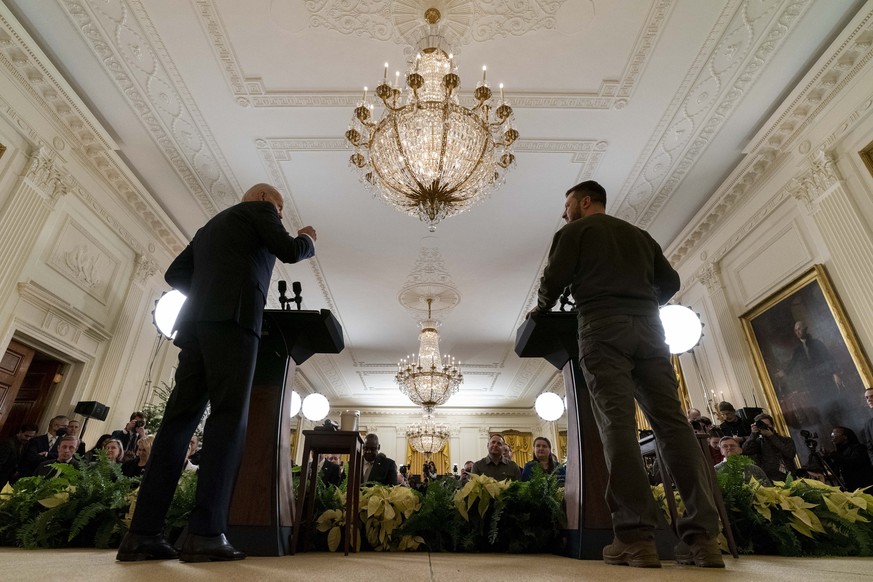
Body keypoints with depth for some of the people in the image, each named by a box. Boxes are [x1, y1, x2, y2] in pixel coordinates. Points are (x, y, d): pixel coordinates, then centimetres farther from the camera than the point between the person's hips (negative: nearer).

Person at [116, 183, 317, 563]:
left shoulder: (210, 225, 33)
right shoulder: (259, 209, 12)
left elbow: (175, 274, 28)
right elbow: (290, 252, -1)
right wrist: (307, 239, 19)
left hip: (196, 322, 8)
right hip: (232, 318, -7)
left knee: (181, 419, 1)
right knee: (229, 418, -13)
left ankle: (143, 534, -2)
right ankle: (205, 533, -18)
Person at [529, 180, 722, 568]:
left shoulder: (575, 232, 11)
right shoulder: (640, 235, 28)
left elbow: (554, 281, 2)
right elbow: (670, 281, 23)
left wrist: (540, 310, 20)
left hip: (603, 327, -5)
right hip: (648, 327, 5)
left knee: (617, 423, -12)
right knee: (672, 421, -3)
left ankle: (636, 537, -17)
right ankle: (702, 536, -7)